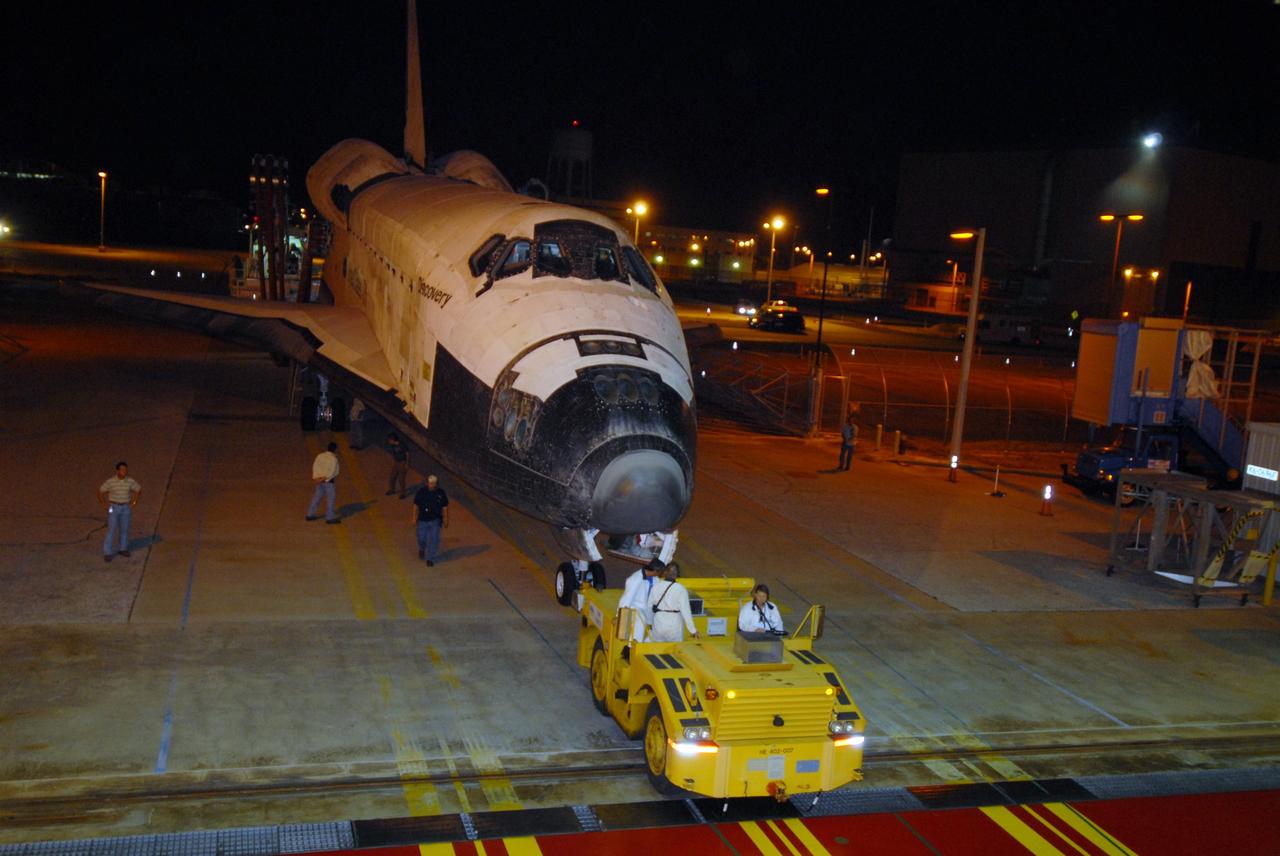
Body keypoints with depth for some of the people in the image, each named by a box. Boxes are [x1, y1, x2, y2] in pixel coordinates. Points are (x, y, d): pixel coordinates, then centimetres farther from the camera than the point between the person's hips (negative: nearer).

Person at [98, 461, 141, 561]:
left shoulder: (130, 481, -6)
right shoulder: (110, 481, -13)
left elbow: (138, 490, 11)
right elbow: (100, 493, -4)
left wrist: (133, 502, 4)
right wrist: (105, 506, -8)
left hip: (126, 508, 3)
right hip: (113, 508, -3)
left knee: (124, 529, 11)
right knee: (111, 530, -7)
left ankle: (123, 549, 28)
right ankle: (107, 553, -3)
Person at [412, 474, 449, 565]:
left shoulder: (441, 492, -10)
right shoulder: (421, 491, -12)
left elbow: (445, 507, 0)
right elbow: (416, 505, -2)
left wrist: (446, 520, 2)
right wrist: (414, 518, -1)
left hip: (435, 520, 0)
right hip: (422, 520, 0)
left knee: (434, 540, -3)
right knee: (422, 538, 11)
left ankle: (430, 558, 11)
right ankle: (422, 549, 44)